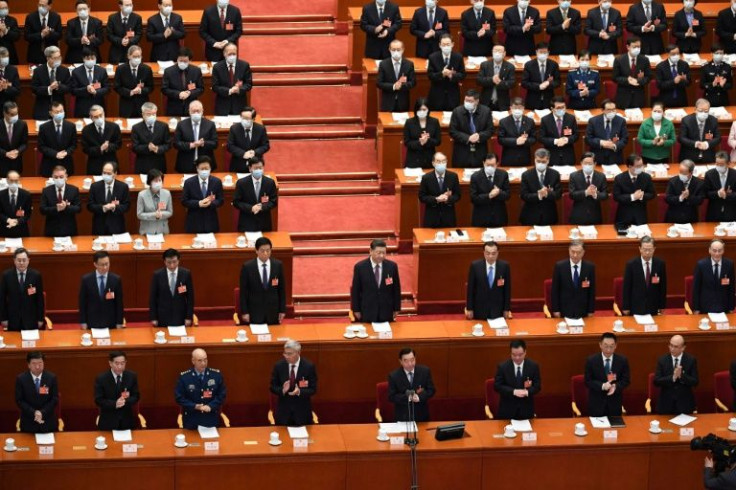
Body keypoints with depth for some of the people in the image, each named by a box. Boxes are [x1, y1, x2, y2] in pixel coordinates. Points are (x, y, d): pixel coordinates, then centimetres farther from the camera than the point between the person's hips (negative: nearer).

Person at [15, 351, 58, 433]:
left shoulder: (51, 377, -5)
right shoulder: (21, 379, -7)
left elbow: (55, 399, -5)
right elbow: (19, 401, -7)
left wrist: (42, 413, -18)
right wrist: (34, 413, -19)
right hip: (28, 423, 0)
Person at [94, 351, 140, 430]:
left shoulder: (132, 376, -3)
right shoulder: (101, 379, -11)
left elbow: (136, 397, 0)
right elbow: (98, 400, -11)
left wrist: (126, 400, -23)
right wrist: (114, 404, -28)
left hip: (127, 421, 2)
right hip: (108, 422, -2)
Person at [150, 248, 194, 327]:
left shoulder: (186, 273, -3)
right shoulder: (157, 275, -4)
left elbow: (190, 296, 1)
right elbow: (152, 297, 0)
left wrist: (189, 317, -2)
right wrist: (153, 318, -2)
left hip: (180, 317, 0)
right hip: (163, 317, 0)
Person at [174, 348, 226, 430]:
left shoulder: (217, 375, -3)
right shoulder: (184, 377, -8)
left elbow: (222, 395, 1)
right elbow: (179, 397, -7)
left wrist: (210, 406, -16)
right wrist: (195, 406, -20)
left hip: (211, 420, 1)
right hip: (191, 420, -1)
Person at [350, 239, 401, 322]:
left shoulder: (392, 266, -2)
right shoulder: (360, 267, -7)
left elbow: (396, 288, 5)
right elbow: (355, 290, -1)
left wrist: (396, 308, 6)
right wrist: (356, 310, -1)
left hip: (386, 312, 2)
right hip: (367, 312, -1)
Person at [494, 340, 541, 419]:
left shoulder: (533, 366, -3)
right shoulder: (502, 367, -7)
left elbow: (537, 386, -2)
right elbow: (497, 386, -9)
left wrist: (527, 392, -24)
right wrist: (514, 392, -23)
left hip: (526, 409, 1)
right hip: (507, 410, -1)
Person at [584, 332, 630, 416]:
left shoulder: (622, 361, -2)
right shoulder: (591, 361, -7)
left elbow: (626, 380, 1)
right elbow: (588, 382, -6)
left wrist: (615, 387, -21)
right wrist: (602, 386, -24)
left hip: (615, 403, 1)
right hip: (596, 403, -1)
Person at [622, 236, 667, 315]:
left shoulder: (660, 264, -1)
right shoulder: (631, 264, -7)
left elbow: (663, 286, 5)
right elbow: (626, 288, -4)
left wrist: (662, 306, 5)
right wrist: (625, 307, -5)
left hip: (653, 307, 2)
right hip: (636, 307, -2)